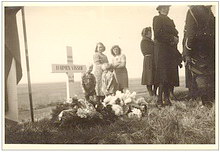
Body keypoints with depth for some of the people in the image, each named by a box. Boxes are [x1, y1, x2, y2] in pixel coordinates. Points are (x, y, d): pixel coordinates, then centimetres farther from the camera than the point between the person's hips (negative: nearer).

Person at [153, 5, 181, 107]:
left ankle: (167, 99, 7)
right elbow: (158, 34, -12)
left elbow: (175, 33, 25)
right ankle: (160, 100, -9)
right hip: (162, 50, -8)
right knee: (163, 75, -12)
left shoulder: (170, 20, 25)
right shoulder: (157, 19, 0)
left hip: (171, 51, 8)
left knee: (170, 75, 4)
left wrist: (176, 39, 4)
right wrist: (172, 38, -12)